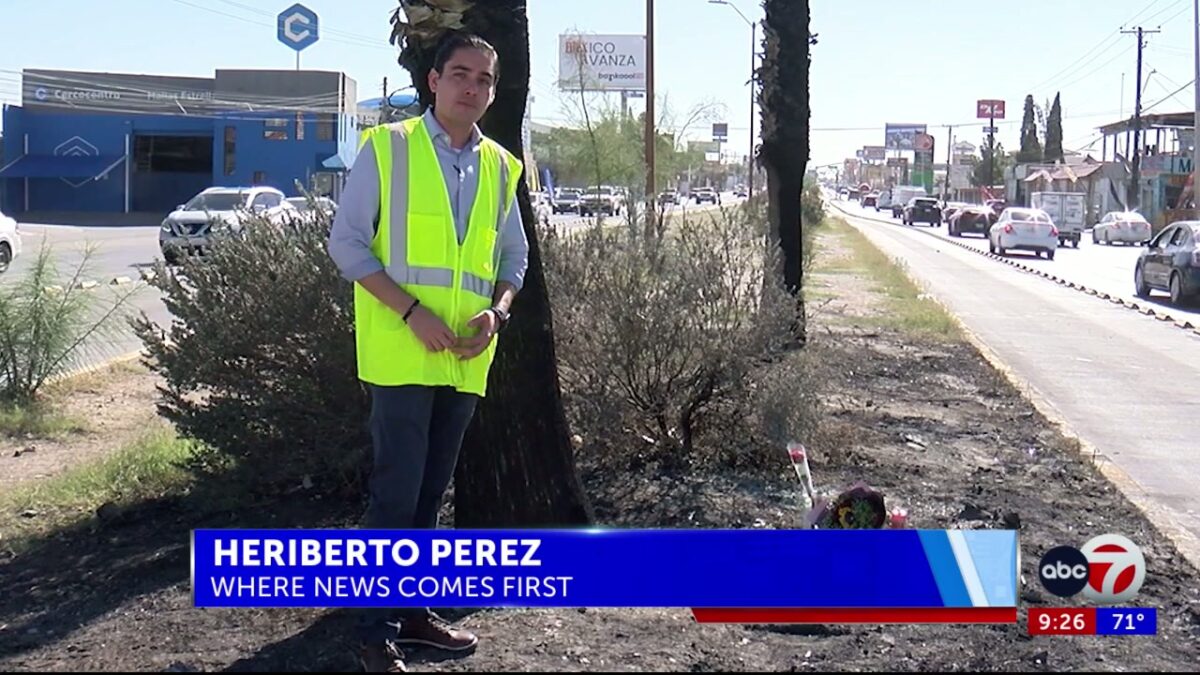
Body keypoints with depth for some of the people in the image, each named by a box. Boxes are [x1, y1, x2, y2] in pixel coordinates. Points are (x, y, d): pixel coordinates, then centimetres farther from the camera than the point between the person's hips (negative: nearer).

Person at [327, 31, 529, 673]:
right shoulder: (386, 147, -3)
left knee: (430, 491, 14)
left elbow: (514, 254, 19)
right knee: (395, 493, -7)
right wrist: (412, 311, -16)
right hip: (400, 352, -5)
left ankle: (410, 608, 26)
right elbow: (346, 241, -6)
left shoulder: (499, 166, 12)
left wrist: (496, 310, -2)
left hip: (465, 357, 5)